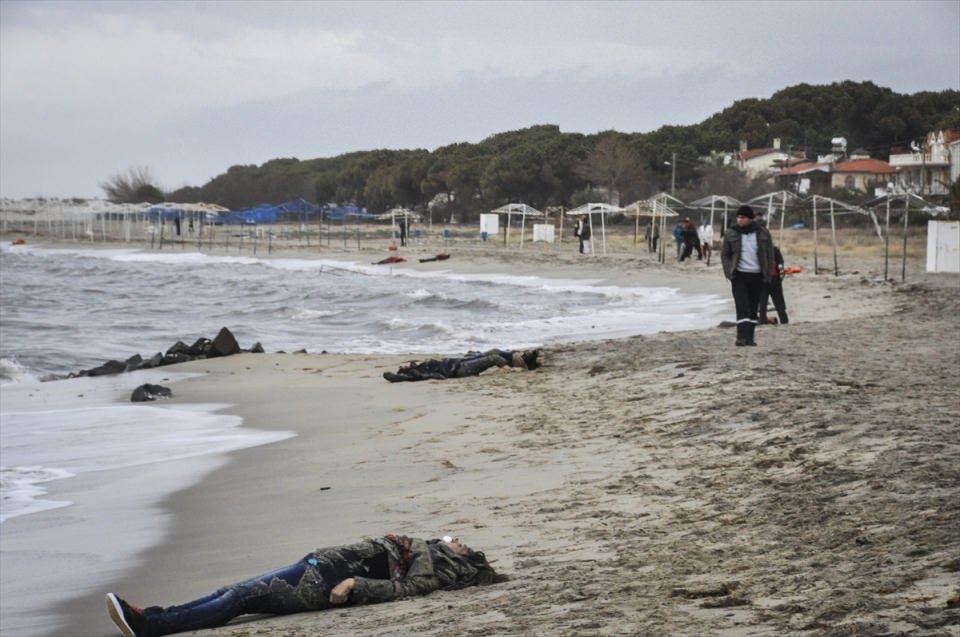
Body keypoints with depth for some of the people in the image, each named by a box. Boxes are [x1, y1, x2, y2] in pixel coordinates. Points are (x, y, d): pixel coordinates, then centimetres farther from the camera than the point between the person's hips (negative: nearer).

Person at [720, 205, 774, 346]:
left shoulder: (763, 233, 2)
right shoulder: (731, 233, 0)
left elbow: (769, 255, 6)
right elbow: (724, 254, 6)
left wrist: (767, 275, -1)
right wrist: (728, 273, -4)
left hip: (757, 276, 2)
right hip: (739, 276, -2)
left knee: (753, 308, 7)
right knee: (742, 307, -12)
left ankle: (749, 338, 13)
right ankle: (742, 337, -18)